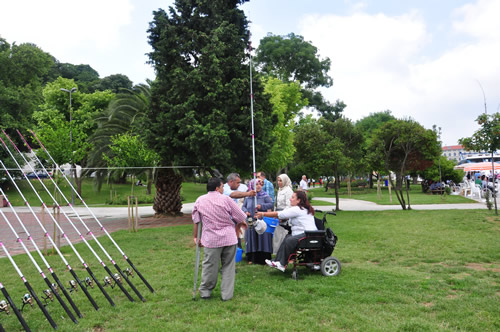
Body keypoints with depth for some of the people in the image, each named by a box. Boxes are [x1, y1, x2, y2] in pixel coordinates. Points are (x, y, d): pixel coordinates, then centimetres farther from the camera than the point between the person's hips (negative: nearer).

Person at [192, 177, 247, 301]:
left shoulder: (200, 201, 4)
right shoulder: (225, 199, -4)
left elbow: (196, 221, 9)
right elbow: (241, 218, -2)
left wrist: (195, 236, 19)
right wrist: (238, 227, 17)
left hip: (211, 239, 1)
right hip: (229, 238, -1)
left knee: (209, 265, 13)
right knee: (228, 266, 10)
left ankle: (205, 291, 26)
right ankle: (227, 294, 15)